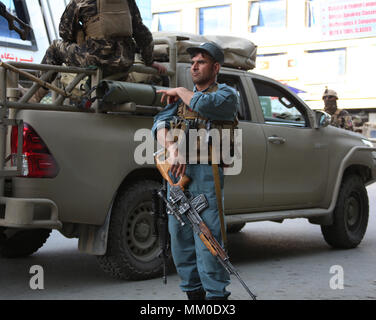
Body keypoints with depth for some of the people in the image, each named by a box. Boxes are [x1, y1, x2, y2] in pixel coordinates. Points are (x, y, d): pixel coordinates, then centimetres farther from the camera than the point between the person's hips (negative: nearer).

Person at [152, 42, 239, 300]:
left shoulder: (226, 94, 7)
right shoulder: (182, 97, 24)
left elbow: (206, 104, -16)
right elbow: (160, 124, 7)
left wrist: (179, 92, 1)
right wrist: (173, 149, -12)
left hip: (206, 171, -6)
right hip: (177, 170, 6)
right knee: (180, 235, 6)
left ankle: (216, 293, -4)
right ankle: (193, 291, 16)